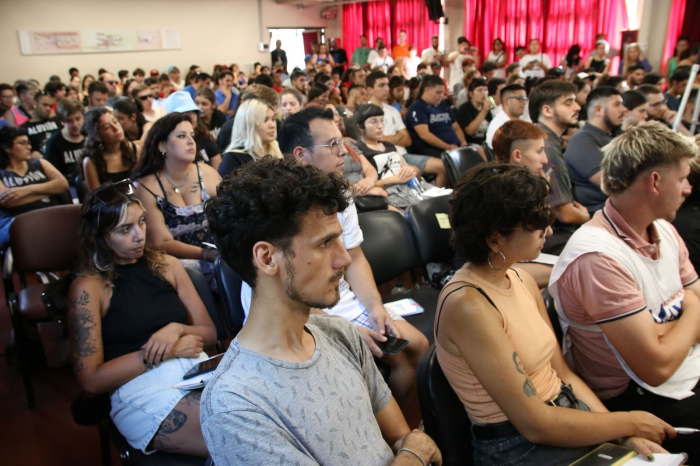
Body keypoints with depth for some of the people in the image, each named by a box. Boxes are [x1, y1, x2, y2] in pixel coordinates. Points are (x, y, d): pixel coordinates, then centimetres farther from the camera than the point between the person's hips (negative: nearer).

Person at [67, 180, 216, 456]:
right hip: (141, 391, -5)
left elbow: (209, 335, 16)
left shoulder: (166, 266, 16)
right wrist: (167, 351, -7)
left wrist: (177, 329, -7)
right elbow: (90, 381, -2)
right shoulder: (88, 287, 3)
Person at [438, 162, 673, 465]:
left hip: (564, 415, 7)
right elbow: (535, 424, -20)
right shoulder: (467, 306, -23)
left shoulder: (521, 280, 1)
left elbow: (562, 373, 5)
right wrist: (628, 423, -9)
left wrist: (627, 434, -6)